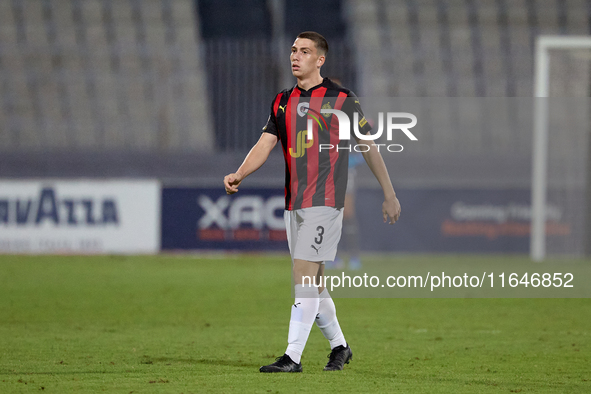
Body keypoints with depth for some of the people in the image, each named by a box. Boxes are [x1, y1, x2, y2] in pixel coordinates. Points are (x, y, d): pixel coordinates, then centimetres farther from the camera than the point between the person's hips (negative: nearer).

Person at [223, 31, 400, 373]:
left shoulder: (341, 99, -3)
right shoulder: (283, 102, 12)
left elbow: (369, 147, 4)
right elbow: (265, 144, 3)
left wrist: (390, 195, 7)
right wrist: (239, 175, -15)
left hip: (325, 200, -6)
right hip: (294, 202, 6)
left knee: (303, 275, -14)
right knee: (311, 281, 10)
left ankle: (293, 357, -14)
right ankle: (339, 347, 27)